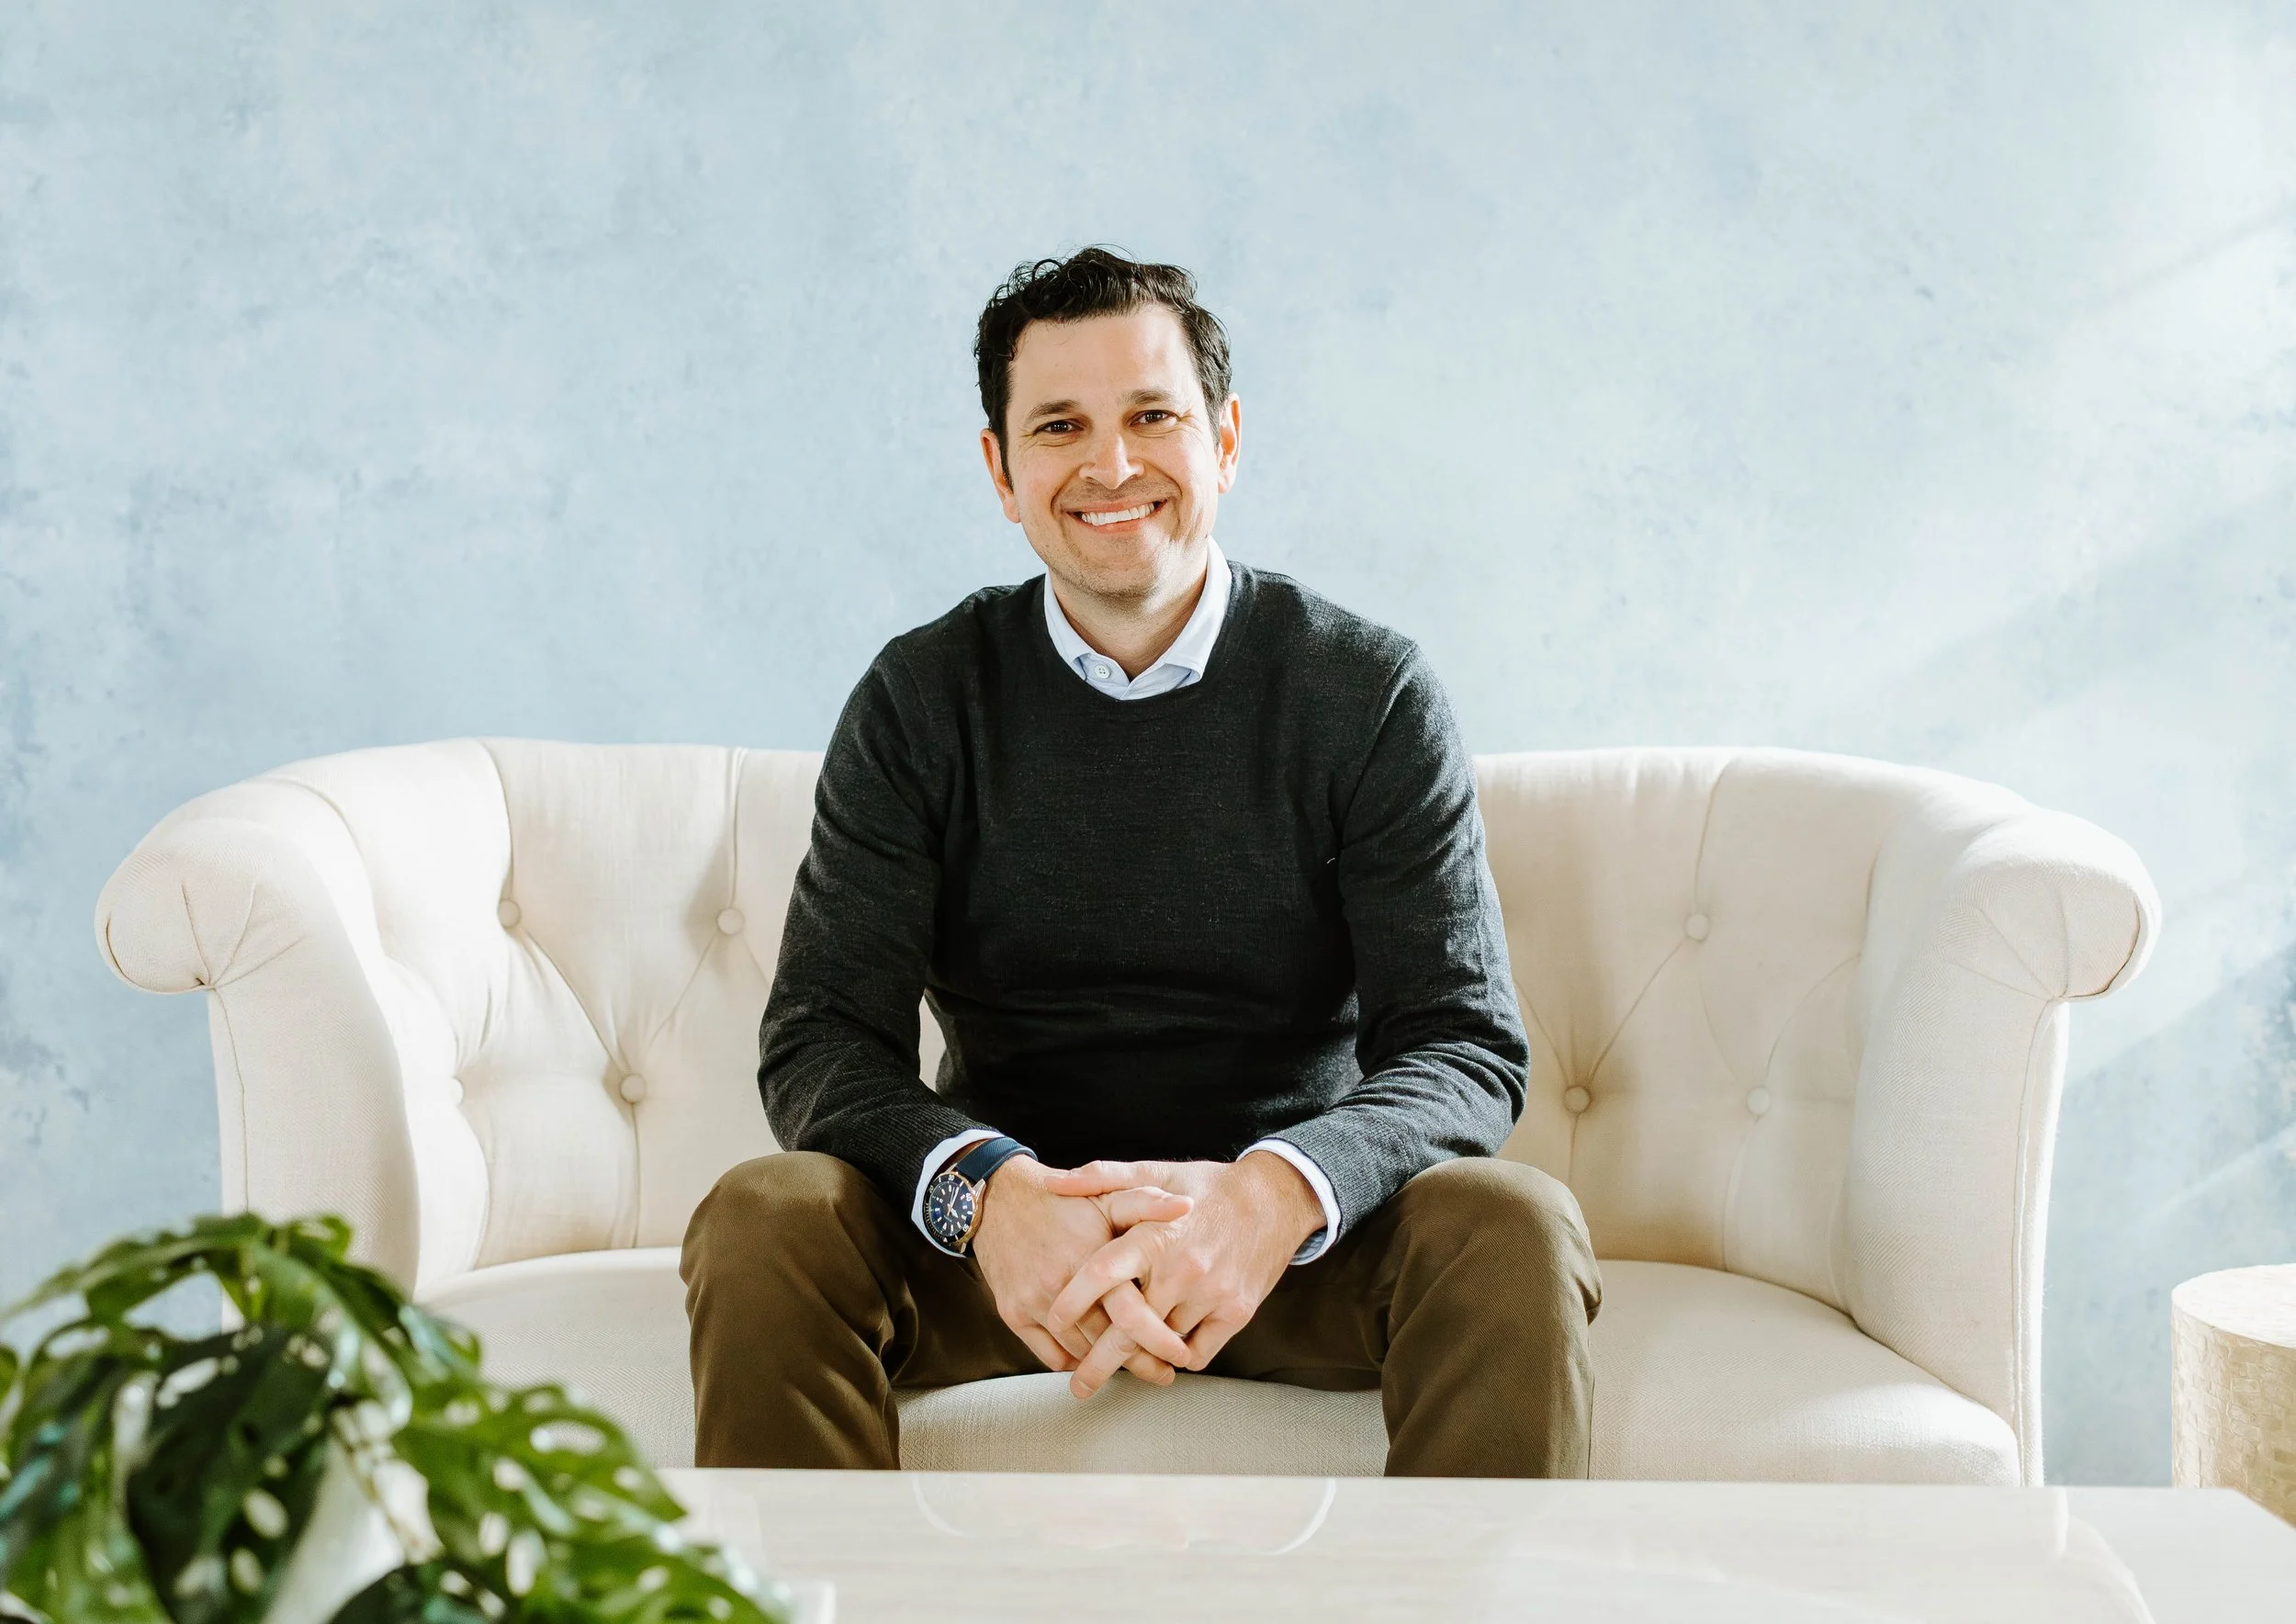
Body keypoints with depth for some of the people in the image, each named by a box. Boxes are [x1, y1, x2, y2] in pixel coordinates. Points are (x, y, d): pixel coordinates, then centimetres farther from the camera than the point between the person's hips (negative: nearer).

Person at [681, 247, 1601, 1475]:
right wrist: (985, 1189, -29)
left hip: (1298, 1235, 0)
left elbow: (1466, 1047, -8)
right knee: (759, 1224, -27)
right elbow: (823, 1036, -6)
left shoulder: (1367, 694, -2)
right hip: (1000, 1233, 1)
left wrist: (1274, 1193, -31)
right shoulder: (922, 699, 1)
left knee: (1514, 1229, -30)